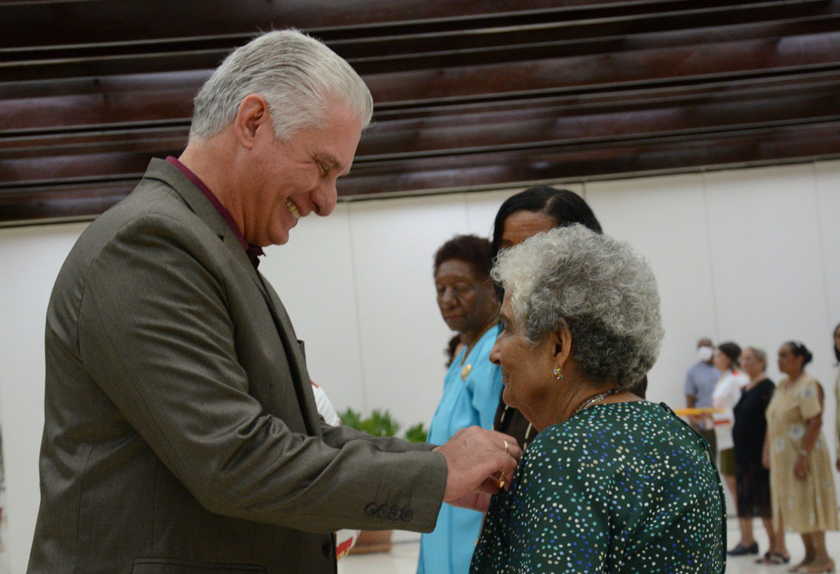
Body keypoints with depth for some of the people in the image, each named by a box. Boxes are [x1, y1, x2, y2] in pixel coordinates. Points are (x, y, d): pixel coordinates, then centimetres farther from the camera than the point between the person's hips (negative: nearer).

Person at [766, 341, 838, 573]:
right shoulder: (781, 385, 12)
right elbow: (772, 422, 17)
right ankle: (810, 554, 17)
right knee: (796, 505, 10)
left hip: (801, 455, -9)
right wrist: (768, 450, 12)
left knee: (808, 504, -6)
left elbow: (815, 422, -21)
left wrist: (803, 455, -25)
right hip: (783, 457, 9)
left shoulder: (807, 386, -15)